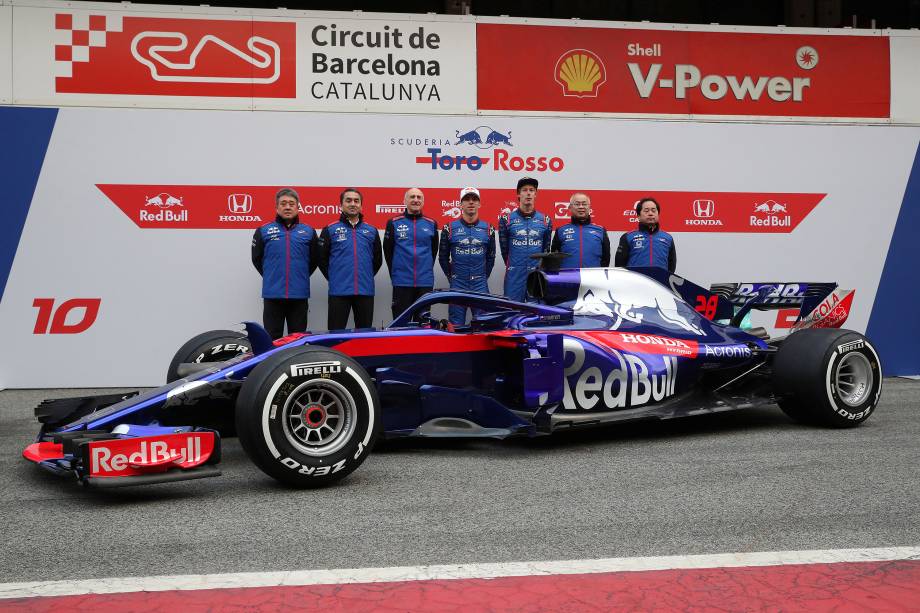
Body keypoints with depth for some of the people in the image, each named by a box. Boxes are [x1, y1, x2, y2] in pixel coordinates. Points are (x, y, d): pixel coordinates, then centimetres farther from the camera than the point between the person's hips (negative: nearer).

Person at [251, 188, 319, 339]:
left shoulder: (308, 231, 7)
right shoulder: (264, 231, 4)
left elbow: (314, 260, 14)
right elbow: (256, 259, 11)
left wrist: (301, 276, 11)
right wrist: (270, 276, 10)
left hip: (299, 295, 1)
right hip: (272, 294, -1)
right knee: (272, 339, 4)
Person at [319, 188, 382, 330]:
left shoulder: (371, 231, 12)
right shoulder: (330, 230, 4)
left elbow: (377, 259, 17)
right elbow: (322, 259, 4)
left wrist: (366, 277, 9)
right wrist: (334, 278, 2)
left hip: (366, 291, 3)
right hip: (339, 292, -3)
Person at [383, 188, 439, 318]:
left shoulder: (431, 224, 6)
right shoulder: (394, 223, 2)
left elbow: (433, 250, 14)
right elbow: (388, 251, 7)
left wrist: (426, 270, 10)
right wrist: (395, 274, 8)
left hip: (425, 283, 2)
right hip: (401, 283, -1)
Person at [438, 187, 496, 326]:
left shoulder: (488, 229, 7)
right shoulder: (450, 228, 3)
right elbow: (443, 257, 9)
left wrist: (483, 277, 11)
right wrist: (452, 276, 9)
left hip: (480, 285, 1)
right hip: (457, 286, -1)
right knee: (456, 324, 1)